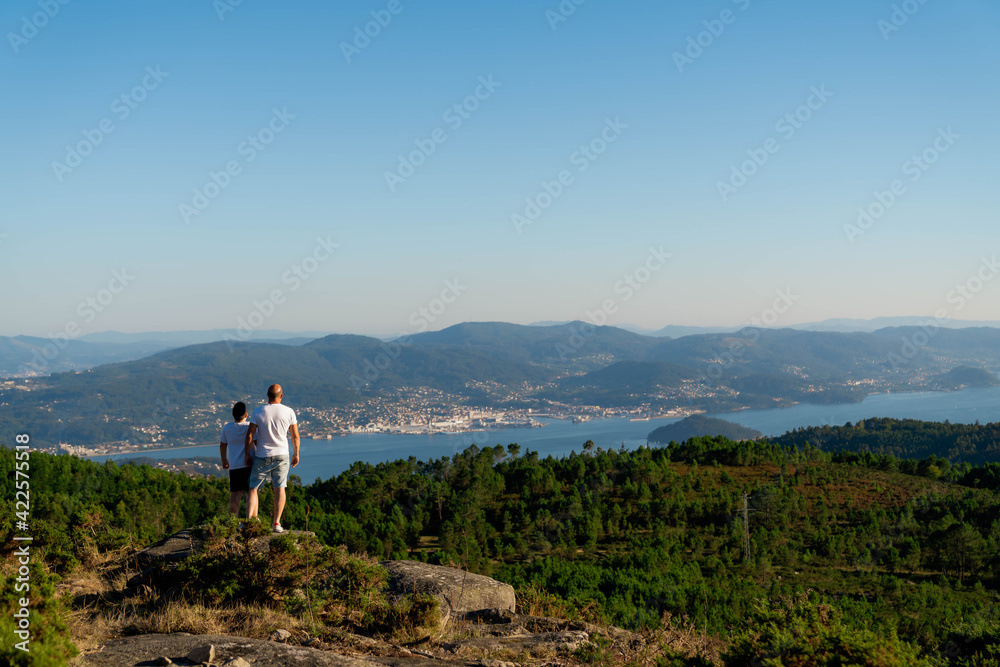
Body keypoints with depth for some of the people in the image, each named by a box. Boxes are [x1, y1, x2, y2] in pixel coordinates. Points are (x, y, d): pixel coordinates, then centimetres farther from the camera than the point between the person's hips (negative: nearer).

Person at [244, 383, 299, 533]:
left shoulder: (258, 412, -6)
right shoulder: (289, 412, -4)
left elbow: (249, 436, -5)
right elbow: (295, 436, 2)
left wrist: (247, 455, 7)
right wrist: (296, 454, 15)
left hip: (262, 457, -1)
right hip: (281, 455, 1)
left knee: (253, 488, 6)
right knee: (279, 489, 7)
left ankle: (249, 521, -7)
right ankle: (276, 523, 4)